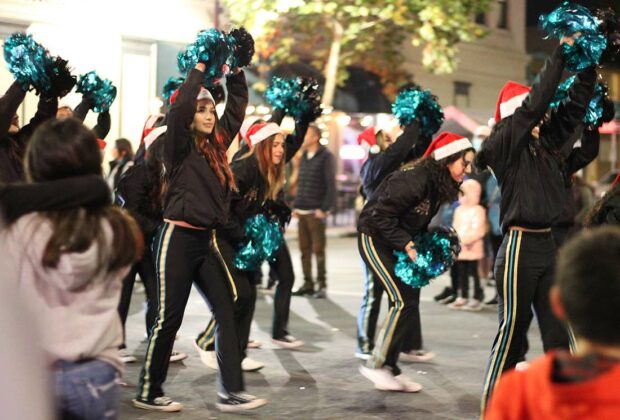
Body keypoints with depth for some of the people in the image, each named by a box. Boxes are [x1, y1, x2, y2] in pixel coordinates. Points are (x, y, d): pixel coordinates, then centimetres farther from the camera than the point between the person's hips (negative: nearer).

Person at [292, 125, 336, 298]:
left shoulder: (326, 157, -5)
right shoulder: (304, 156, 16)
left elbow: (331, 185, -10)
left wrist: (324, 209, -15)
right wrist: (295, 206, 12)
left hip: (316, 212, -7)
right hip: (302, 211, 7)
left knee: (318, 250, -3)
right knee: (304, 250, 7)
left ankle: (322, 285, 3)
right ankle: (308, 284, 13)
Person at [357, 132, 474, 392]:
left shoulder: (438, 185, 4)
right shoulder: (414, 179, -26)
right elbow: (381, 215, -26)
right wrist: (406, 245, -26)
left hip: (397, 242, 9)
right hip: (374, 237, -9)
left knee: (409, 301, 5)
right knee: (403, 301, -15)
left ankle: (390, 370, 13)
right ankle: (376, 365, -4)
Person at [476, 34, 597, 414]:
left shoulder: (546, 142, 12)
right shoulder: (504, 144, -7)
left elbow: (575, 105, 15)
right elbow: (537, 101, -17)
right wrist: (562, 53, -11)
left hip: (548, 244, 7)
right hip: (520, 246, -7)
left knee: (557, 333, 8)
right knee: (512, 330, -2)